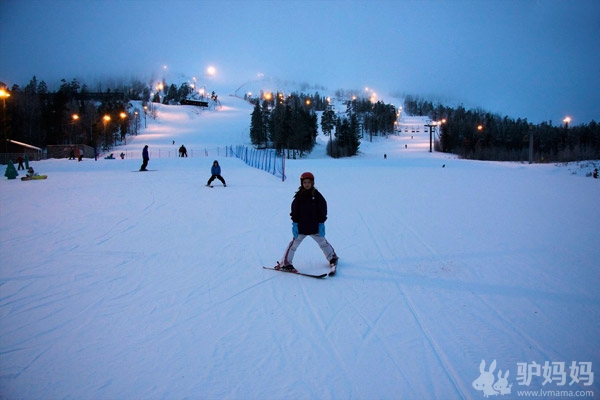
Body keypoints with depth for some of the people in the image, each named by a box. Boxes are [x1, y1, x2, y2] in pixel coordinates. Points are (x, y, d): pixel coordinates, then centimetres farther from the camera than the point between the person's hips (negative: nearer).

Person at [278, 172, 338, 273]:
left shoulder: (316, 195, -2)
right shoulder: (299, 195, -2)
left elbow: (323, 209, 1)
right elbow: (294, 210, 1)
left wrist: (321, 223, -3)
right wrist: (295, 223, -6)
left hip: (314, 227, 1)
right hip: (301, 227, -1)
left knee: (322, 242, 14)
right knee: (294, 244, -3)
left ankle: (332, 258, 35)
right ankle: (285, 263, 2)